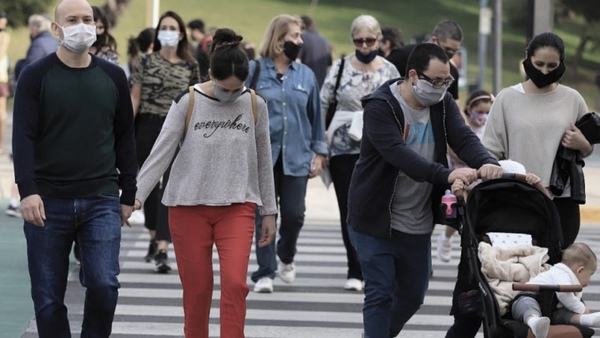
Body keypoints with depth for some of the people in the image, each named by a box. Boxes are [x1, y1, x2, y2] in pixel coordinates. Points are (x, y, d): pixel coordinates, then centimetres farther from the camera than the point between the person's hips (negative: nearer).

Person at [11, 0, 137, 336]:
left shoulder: (113, 77, 8)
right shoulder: (36, 76, 0)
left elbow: (125, 138, 13)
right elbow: (23, 136, -7)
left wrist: (128, 194, 10)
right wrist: (28, 189, -20)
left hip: (102, 201, 1)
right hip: (48, 202, -1)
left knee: (104, 284, -11)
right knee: (48, 297, 3)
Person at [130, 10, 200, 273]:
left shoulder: (190, 67, 3)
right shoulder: (146, 62, 3)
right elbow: (134, 97, 2)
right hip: (148, 128, 1)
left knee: (170, 189, -9)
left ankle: (162, 249, -14)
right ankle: (154, 239, 30)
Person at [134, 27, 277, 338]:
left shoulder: (255, 106, 1)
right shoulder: (188, 102, -5)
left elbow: (263, 161, 9)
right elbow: (161, 152, -7)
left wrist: (269, 212, 11)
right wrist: (136, 195, -16)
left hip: (236, 207, 1)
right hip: (189, 206, -1)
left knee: (235, 283, -15)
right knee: (197, 289, 3)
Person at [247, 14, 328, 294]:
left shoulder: (306, 75, 8)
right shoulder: (254, 71, 0)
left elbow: (315, 116, 11)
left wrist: (318, 152, 8)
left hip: (296, 157, 2)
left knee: (294, 214, 2)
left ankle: (286, 258, 30)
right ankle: (265, 273, 6)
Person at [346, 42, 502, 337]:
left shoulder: (442, 105, 2)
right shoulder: (380, 106, -17)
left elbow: (464, 139, -12)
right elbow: (398, 154, -31)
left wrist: (487, 163, -35)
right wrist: (446, 175, -44)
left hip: (418, 224, 6)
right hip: (375, 221, -6)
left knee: (412, 296, 16)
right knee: (380, 294, -7)